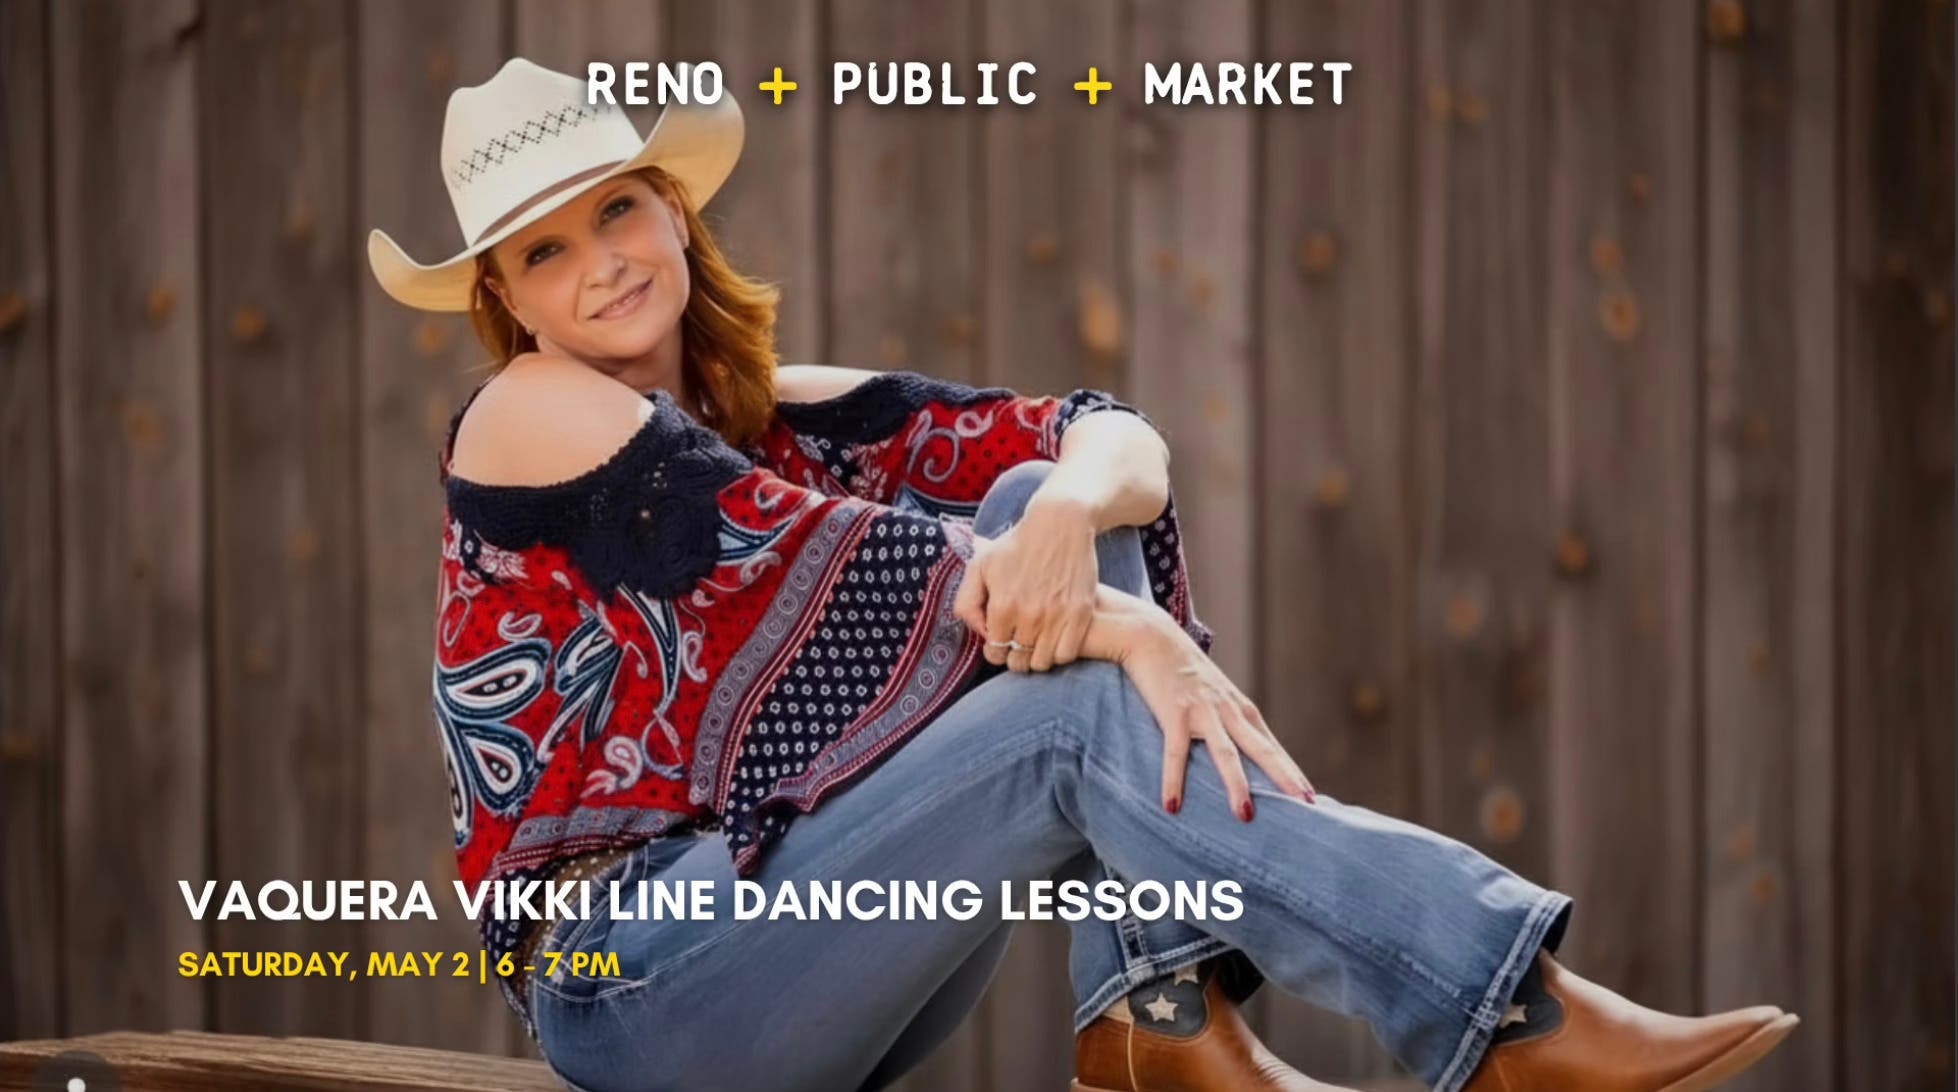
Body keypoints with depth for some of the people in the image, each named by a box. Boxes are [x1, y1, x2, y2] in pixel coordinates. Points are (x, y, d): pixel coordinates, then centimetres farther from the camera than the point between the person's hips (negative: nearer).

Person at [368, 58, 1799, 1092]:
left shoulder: (782, 416, 11)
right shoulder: (529, 417, -6)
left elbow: (1114, 437, -1)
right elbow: (834, 565, -18)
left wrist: (1070, 511, -25)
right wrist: (1134, 636, -23)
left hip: (789, 927, 6)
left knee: (1036, 503, -10)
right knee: (1086, 712, -25)